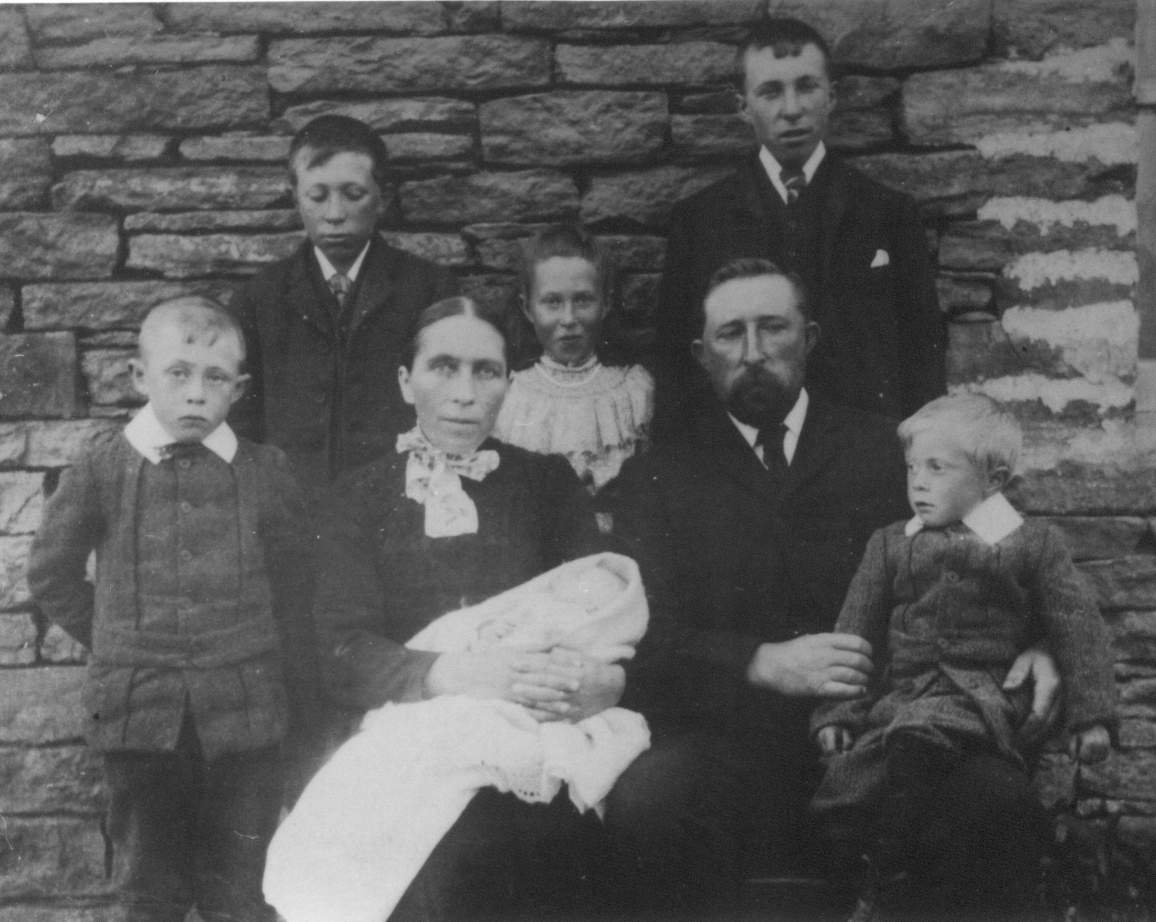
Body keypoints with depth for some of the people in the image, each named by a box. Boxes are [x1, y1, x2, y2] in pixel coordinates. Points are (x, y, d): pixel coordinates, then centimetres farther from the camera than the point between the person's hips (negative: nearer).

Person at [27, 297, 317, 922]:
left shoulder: (266, 474, 0)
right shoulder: (98, 474, -1)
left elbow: (294, 590, 6)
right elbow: (51, 577, 12)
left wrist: (298, 700, 5)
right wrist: (113, 641, 8)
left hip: (244, 712, 0)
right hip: (139, 712, 1)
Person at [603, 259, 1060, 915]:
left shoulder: (887, 450, 14)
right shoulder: (656, 479, 12)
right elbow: (647, 640, 2)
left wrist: (1026, 646, -8)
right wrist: (764, 664, -15)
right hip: (727, 737, -1)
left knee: (994, 798, -29)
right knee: (644, 801, -34)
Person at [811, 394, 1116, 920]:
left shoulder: (1034, 545, 8)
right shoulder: (889, 545, 17)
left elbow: (1077, 627, 7)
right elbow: (856, 632, 15)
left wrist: (1091, 715, 0)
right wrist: (834, 711, 7)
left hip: (981, 695, -4)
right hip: (899, 693, 4)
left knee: (917, 729, -38)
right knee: (841, 784, -23)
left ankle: (894, 874, -17)